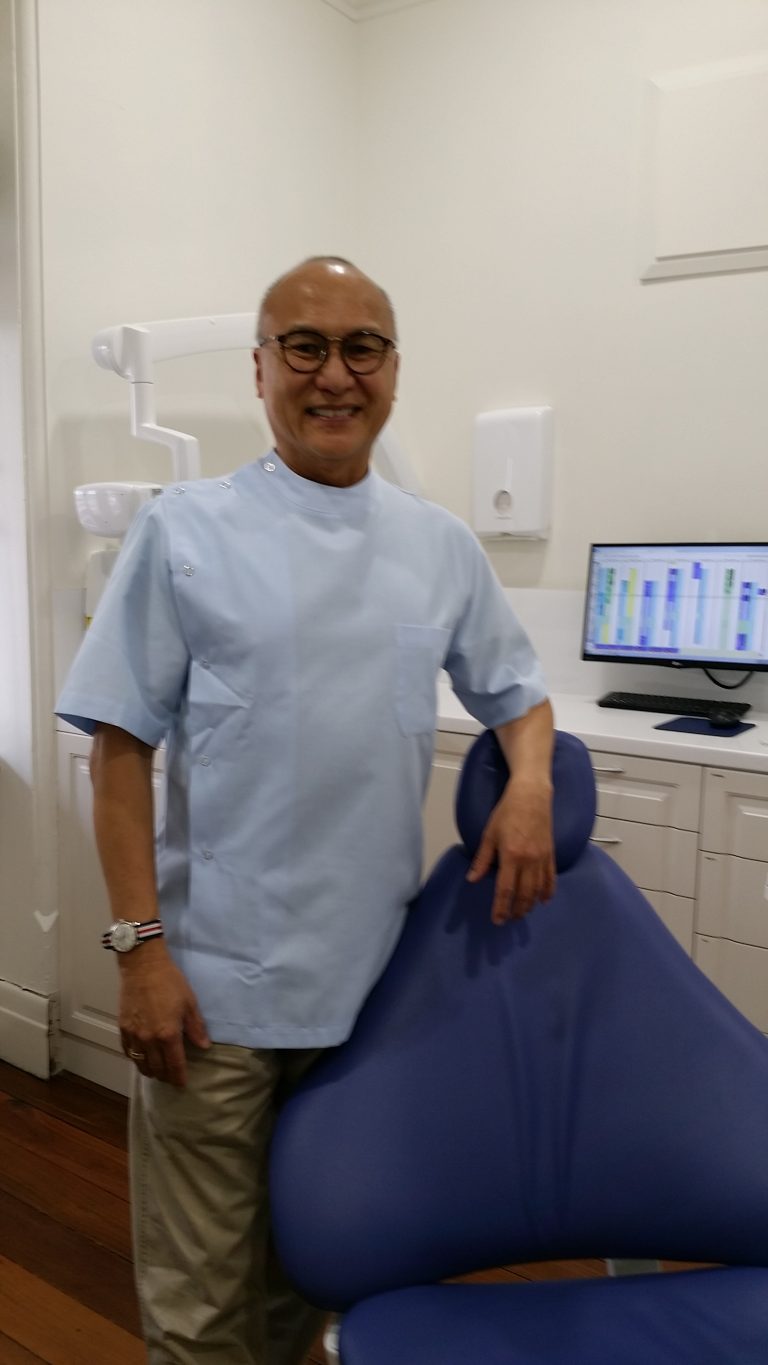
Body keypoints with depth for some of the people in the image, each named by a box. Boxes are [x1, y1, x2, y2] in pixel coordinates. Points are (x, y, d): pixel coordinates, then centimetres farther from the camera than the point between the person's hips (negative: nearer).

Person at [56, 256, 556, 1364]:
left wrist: (531, 783, -5)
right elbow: (122, 748, -5)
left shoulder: (443, 546, 6)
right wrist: (139, 944, -9)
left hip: (376, 975, 4)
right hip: (215, 980, -3)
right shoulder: (185, 531, -4)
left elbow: (516, 692, 16)